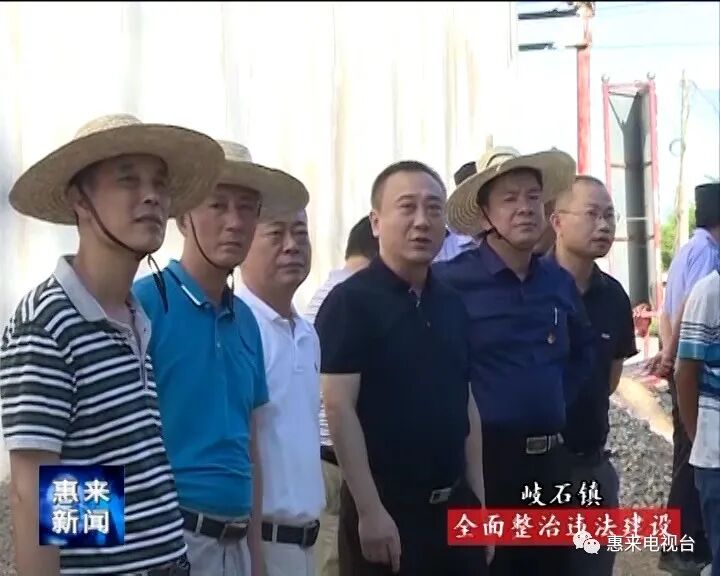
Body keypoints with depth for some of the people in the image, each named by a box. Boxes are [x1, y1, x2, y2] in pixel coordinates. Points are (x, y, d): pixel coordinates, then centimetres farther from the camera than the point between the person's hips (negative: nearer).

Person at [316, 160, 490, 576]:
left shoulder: (453, 305, 10)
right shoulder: (351, 301, -10)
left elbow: (467, 405, 14)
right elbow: (339, 406, -15)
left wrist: (479, 500, 11)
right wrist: (370, 510, -19)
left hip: (455, 504, 6)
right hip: (388, 507, -6)